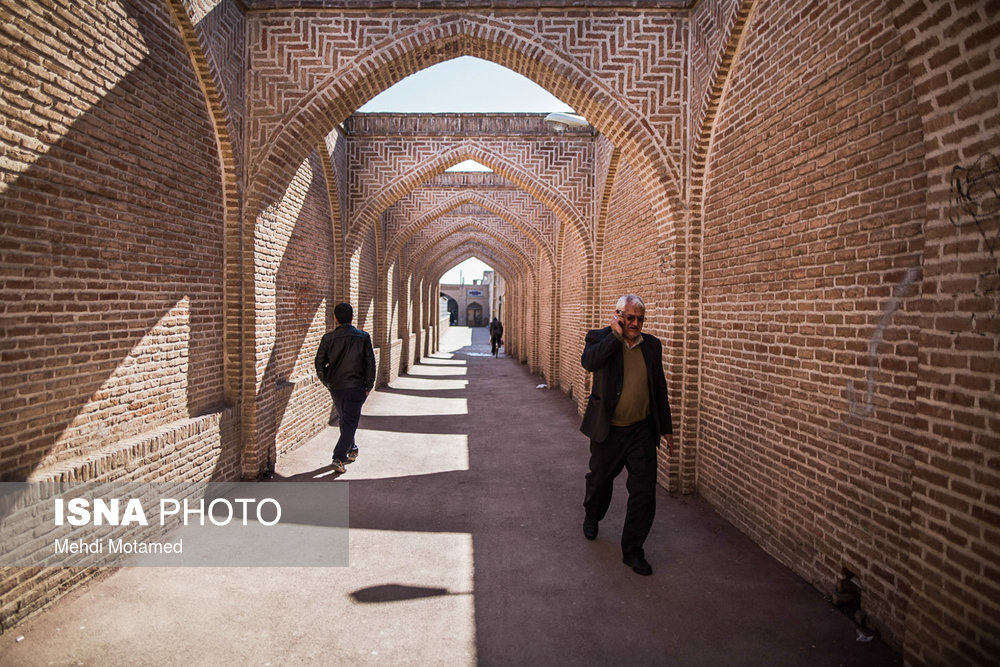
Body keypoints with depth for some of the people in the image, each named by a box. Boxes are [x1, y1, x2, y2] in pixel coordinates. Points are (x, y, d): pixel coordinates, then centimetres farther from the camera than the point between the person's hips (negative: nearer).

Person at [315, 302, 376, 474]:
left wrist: (326, 381, 13)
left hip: (335, 387, 3)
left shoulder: (328, 338, -4)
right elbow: (370, 363, -6)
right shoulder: (363, 337, -7)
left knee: (345, 420, 21)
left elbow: (319, 363, -1)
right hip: (356, 387, -3)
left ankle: (351, 450, 36)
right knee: (350, 422, 1)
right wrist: (368, 386, 3)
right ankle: (339, 458, -10)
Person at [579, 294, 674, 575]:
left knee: (644, 491, -1)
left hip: (642, 431, 2)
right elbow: (588, 361, -31)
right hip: (607, 430, -2)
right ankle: (591, 517, 50)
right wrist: (616, 335, -26)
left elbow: (660, 390, 11)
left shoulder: (652, 345, 3)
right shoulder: (600, 338, -7)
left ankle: (632, 550, 14)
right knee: (599, 480, 18)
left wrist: (666, 428, 12)